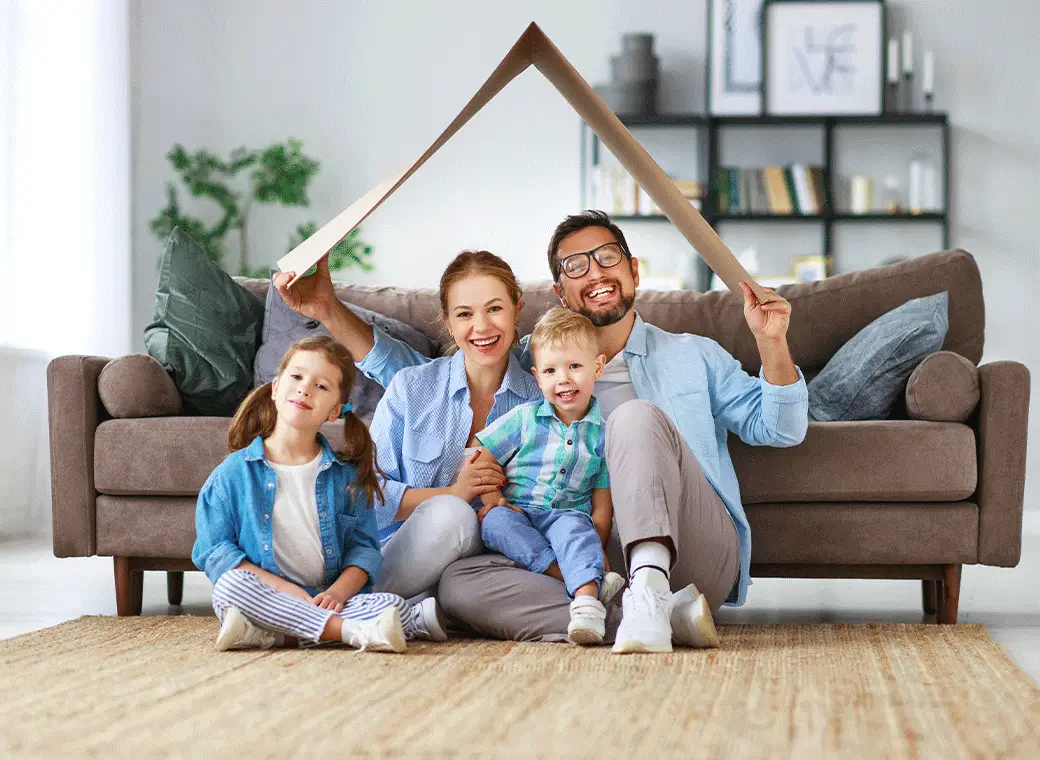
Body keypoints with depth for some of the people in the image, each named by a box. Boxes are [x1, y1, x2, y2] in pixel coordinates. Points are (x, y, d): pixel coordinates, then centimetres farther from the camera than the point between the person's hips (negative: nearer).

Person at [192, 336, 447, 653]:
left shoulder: (346, 475, 10)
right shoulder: (234, 472, 4)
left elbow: (364, 547, 6)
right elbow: (214, 550, -3)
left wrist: (338, 591, -17)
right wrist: (284, 590, -14)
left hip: (327, 602, 2)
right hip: (268, 599, -2)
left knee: (393, 605, -25)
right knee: (230, 586, -34)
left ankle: (263, 635, -34)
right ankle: (354, 631, -36)